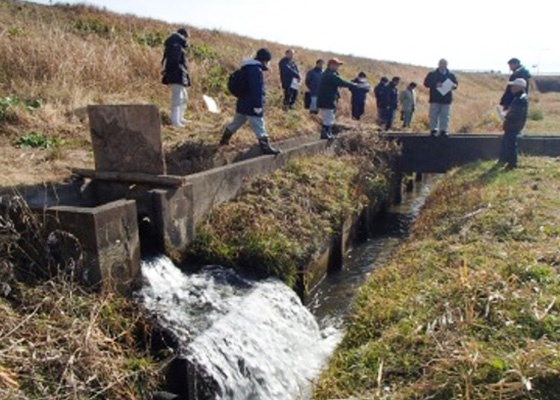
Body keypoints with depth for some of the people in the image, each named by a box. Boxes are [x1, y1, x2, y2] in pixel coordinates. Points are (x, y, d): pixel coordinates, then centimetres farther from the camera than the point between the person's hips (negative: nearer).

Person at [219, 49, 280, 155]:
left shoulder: (247, 68, 15)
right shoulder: (256, 70, -17)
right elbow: (257, 90, -23)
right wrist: (258, 105, -22)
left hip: (243, 103, 10)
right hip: (252, 105, -10)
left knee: (236, 123, 21)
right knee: (259, 127, -6)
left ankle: (224, 140, 32)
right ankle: (265, 147, -3)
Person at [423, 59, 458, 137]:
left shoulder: (451, 75, 14)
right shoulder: (432, 74, 6)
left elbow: (456, 84, 18)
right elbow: (426, 83, -2)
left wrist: (453, 85, -7)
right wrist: (435, 85, -17)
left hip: (446, 100, 2)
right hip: (435, 99, -2)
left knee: (445, 116, -2)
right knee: (433, 115, -4)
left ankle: (443, 130, 1)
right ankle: (433, 130, 1)